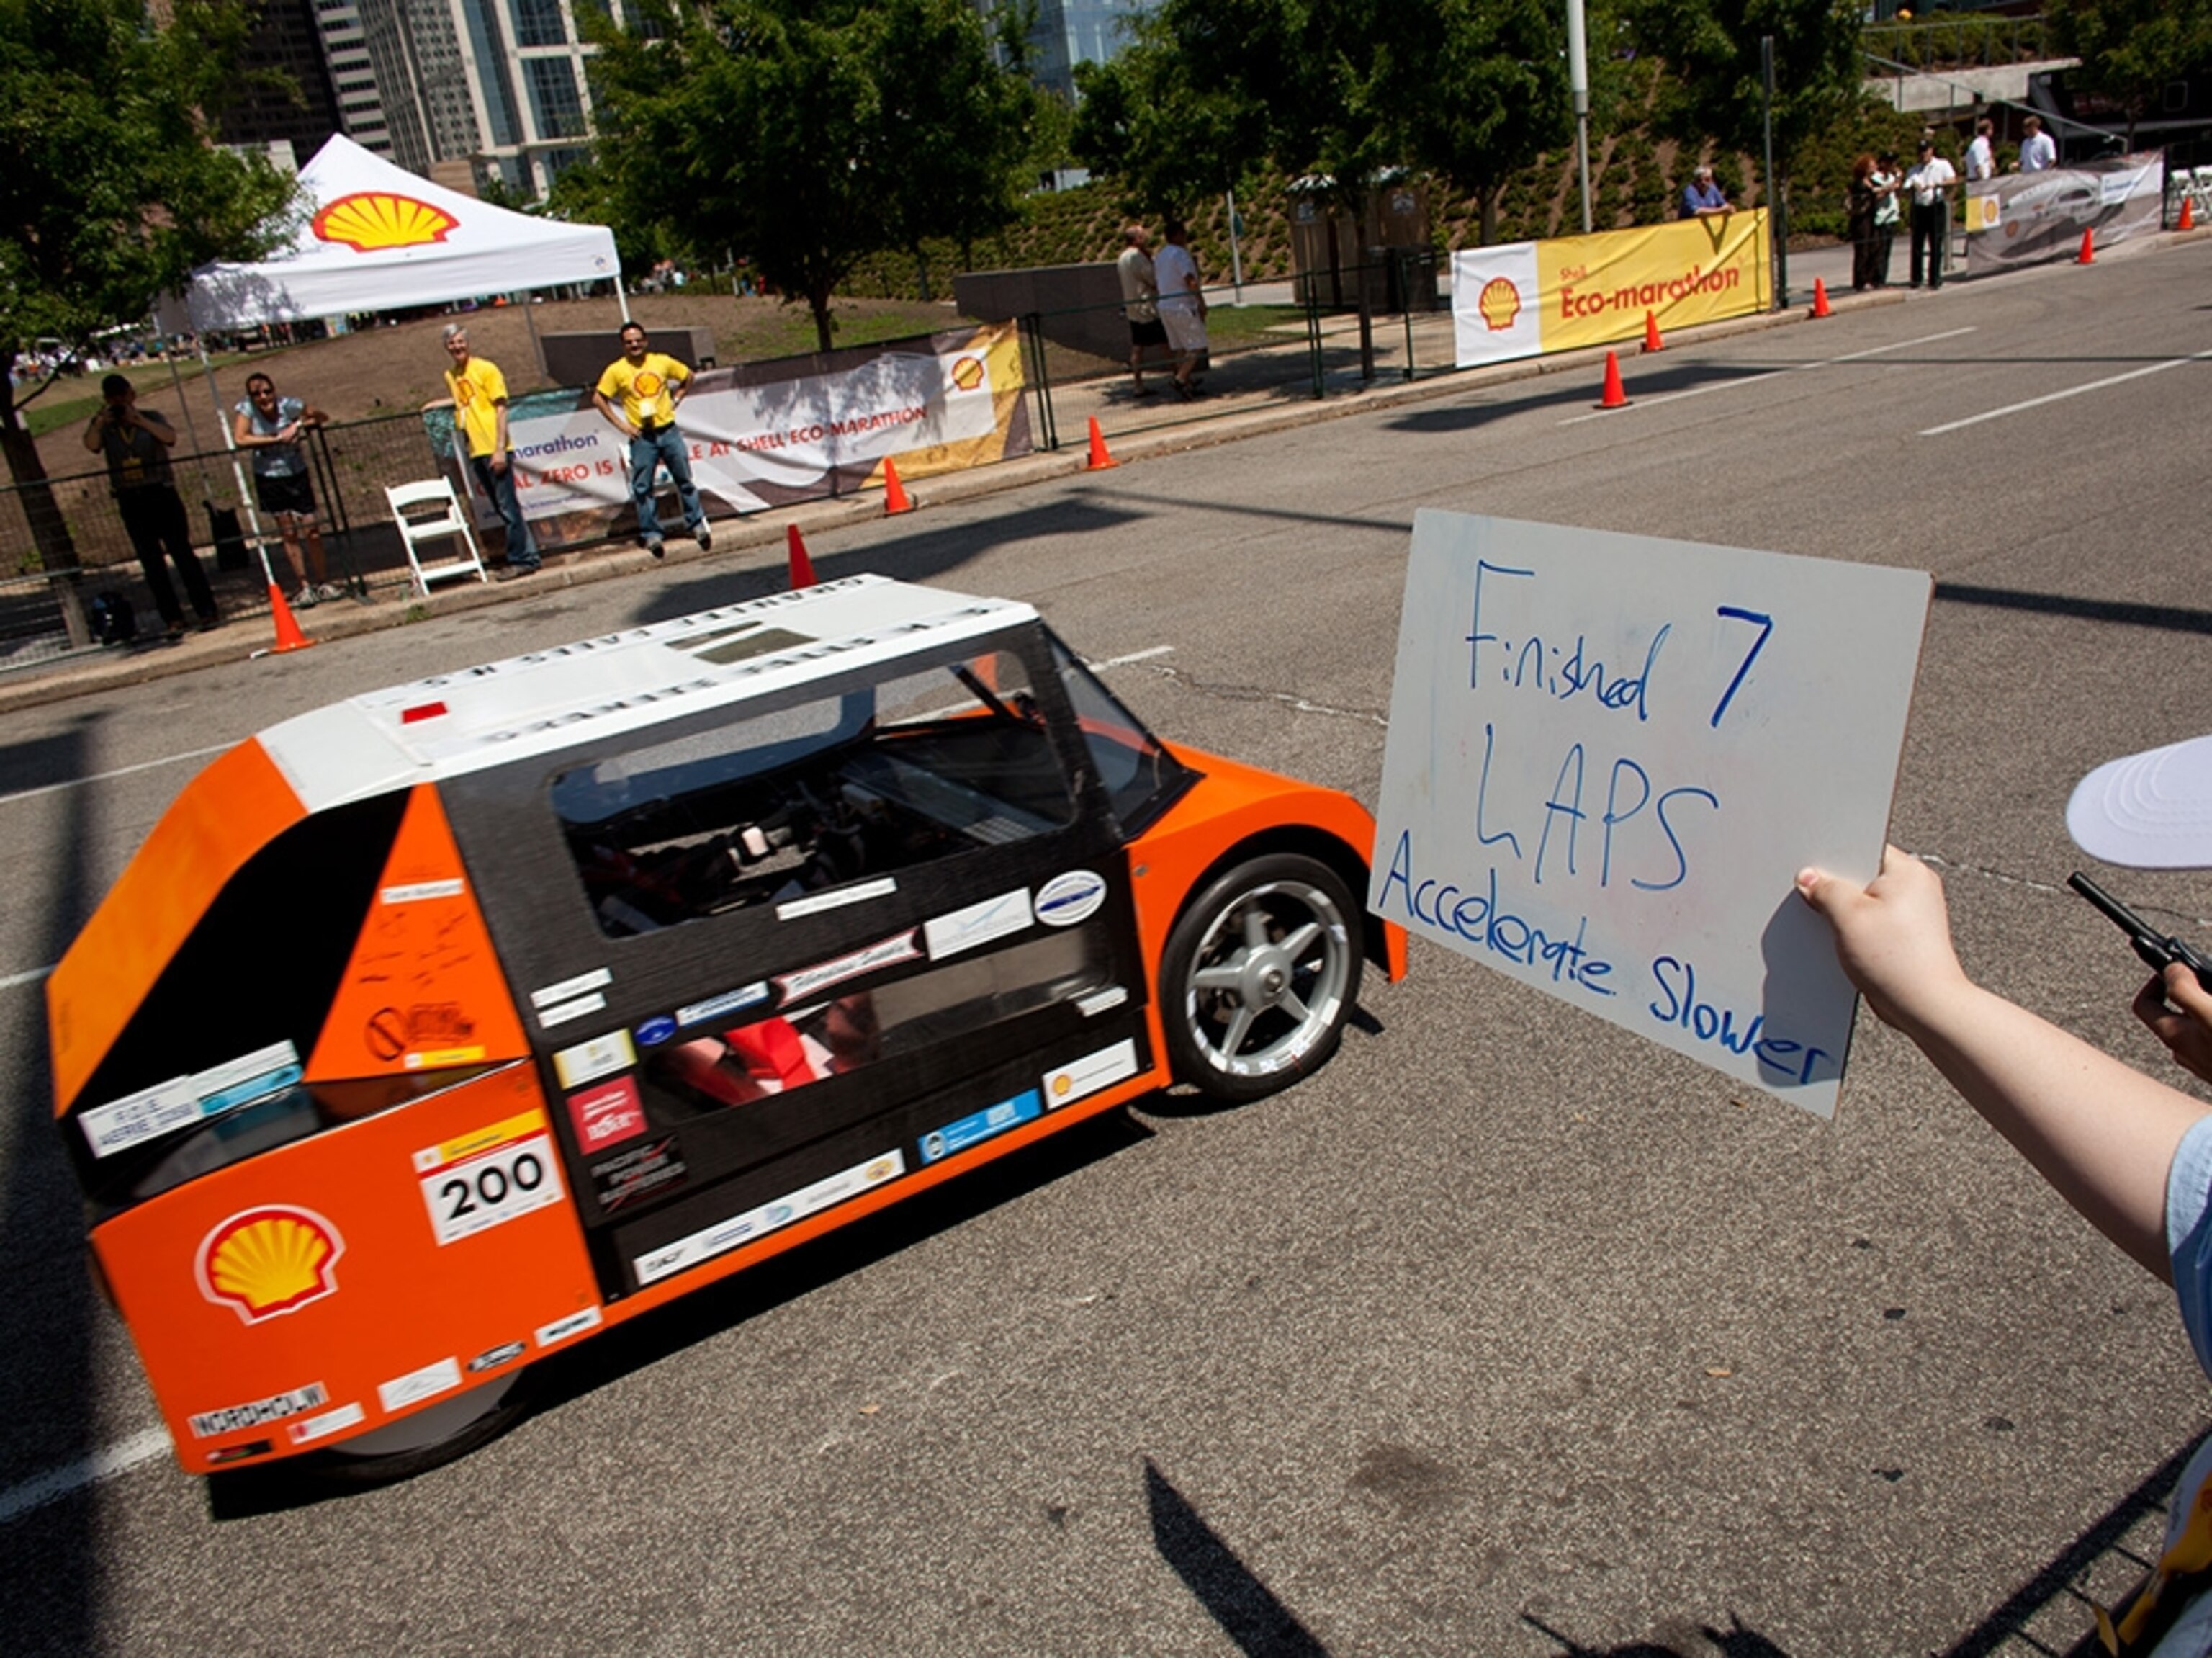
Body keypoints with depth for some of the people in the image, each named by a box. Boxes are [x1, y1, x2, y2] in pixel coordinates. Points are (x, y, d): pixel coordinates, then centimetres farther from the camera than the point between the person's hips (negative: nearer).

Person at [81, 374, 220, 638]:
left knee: (182, 553, -5)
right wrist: (101, 421, -24)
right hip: (130, 501, 2)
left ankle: (207, 612, -2)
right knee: (152, 563, 2)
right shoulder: (104, 427, 9)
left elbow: (170, 437, -14)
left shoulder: (150, 418, 5)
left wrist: (139, 419, -23)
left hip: (161, 494, -2)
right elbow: (91, 444, -10)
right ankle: (173, 620, 5)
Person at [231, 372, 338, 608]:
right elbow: (240, 439, -26)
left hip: (297, 474, 0)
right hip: (269, 479, 0)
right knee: (289, 534, 2)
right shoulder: (246, 409, -13)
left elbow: (321, 417, 1)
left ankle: (324, 583, 14)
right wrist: (277, 439, -28)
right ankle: (304, 587, 7)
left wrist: (299, 425, -16)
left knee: (312, 532, 0)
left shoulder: (289, 405, -12)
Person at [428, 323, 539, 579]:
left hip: (494, 450, -7)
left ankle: (520, 559, -3)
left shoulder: (486, 369, -4)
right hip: (476, 452, 7)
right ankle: (527, 555, 14)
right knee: (503, 508, 9)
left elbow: (500, 408, -8)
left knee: (508, 507, -7)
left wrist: (500, 449, -14)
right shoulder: (451, 376, 15)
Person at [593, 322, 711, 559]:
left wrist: (675, 399, 7)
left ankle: (697, 525, 17)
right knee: (642, 487, -1)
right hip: (642, 437, -2)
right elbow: (599, 398, 1)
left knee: (684, 480, 6)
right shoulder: (616, 370, -3)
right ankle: (651, 534, 7)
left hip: (669, 430, 2)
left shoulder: (662, 361, 4)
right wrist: (620, 424, -5)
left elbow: (687, 377, 18)